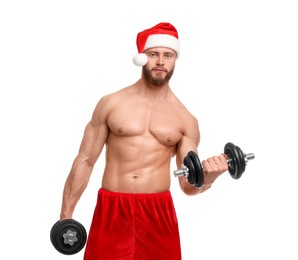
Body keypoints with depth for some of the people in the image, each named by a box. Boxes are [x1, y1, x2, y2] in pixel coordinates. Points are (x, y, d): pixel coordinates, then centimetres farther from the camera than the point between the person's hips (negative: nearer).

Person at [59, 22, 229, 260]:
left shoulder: (186, 120, 3)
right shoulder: (111, 103, 2)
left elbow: (188, 185, 4)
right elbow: (85, 161, 5)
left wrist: (207, 177, -19)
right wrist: (66, 215, 4)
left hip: (159, 213, 1)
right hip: (112, 211, -1)